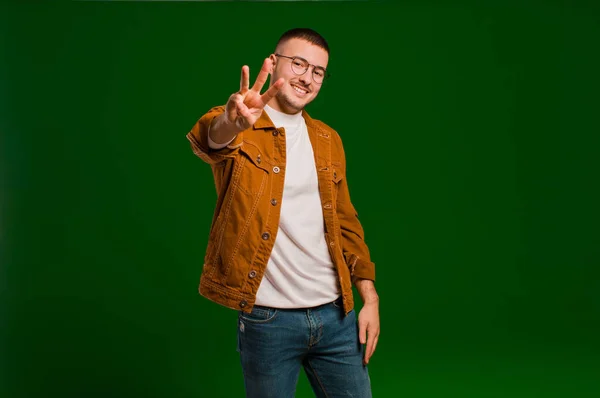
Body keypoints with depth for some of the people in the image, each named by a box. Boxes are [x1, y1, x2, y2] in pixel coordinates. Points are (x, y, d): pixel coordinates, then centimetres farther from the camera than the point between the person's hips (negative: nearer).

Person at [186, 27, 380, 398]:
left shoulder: (328, 139, 10)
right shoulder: (238, 128, -5)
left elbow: (345, 220, 14)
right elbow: (210, 139, -30)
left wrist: (370, 297, 8)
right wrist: (230, 123, -54)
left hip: (336, 314, 4)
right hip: (268, 320, -4)